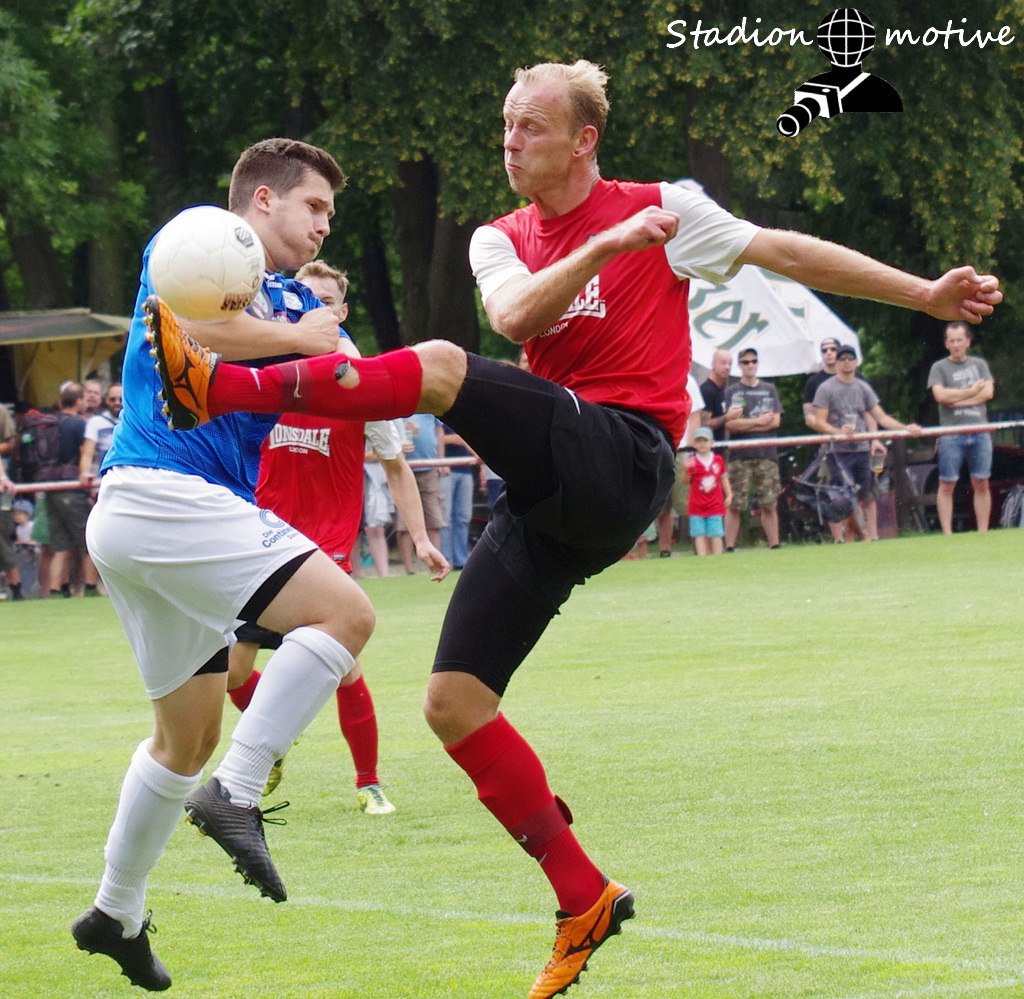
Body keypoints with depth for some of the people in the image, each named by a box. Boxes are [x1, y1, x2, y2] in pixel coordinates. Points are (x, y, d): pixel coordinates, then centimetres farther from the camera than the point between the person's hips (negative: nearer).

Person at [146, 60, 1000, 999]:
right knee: (455, 703, -3)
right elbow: (516, 316, -4)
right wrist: (605, 247, -17)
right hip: (551, 496, 7)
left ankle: (221, 386, -30)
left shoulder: (664, 210, 5)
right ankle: (585, 900, 4)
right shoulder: (500, 242, 18)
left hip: (621, 460, -6)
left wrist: (926, 294, 10)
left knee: (443, 366, -27)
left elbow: (787, 252, 10)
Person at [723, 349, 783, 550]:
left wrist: (745, 425, -4)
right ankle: (729, 547, -5)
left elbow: (775, 421, 3)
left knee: (769, 504, 2)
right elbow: (729, 424, -4)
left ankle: (775, 546, 6)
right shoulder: (731, 392, 8)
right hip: (739, 456, -2)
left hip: (767, 454, 2)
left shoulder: (769, 390, 14)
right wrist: (758, 421, -4)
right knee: (734, 505, -6)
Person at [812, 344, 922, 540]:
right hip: (838, 452, -5)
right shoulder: (826, 389, 1)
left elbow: (881, 417, 14)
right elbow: (819, 423, -6)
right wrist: (839, 431, -23)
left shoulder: (863, 388, 16)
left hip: (862, 450, 5)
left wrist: (905, 428, 0)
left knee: (867, 497, 5)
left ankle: (873, 537, 8)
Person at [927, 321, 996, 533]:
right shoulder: (939, 368, 6)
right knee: (947, 484, -3)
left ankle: (983, 532, 6)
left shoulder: (979, 364, 14)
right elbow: (940, 394, -10)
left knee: (981, 484, 3)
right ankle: (947, 533, -1)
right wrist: (971, 392, -5)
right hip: (951, 434, -2)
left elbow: (988, 392, 0)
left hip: (980, 432, 2)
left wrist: (957, 400, -8)